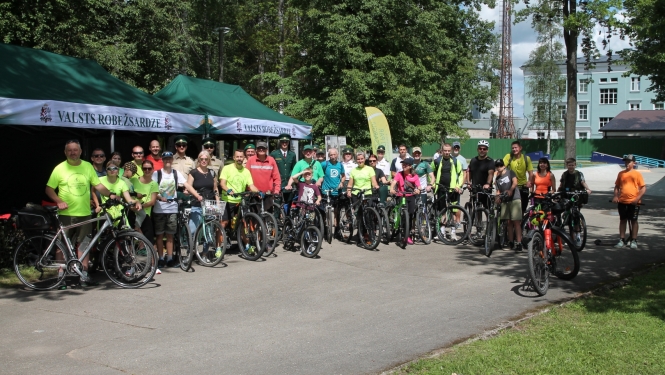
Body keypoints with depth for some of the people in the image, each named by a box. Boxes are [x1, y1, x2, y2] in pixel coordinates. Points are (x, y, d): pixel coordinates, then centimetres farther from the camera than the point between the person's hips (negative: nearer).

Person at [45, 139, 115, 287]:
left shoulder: (88, 166, 7)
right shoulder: (60, 168, -1)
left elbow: (98, 185, 7)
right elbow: (49, 189, 3)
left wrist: (110, 195, -9)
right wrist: (59, 201, -12)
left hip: (84, 214, 2)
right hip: (66, 214, -2)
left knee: (83, 245, 6)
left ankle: (84, 276, 12)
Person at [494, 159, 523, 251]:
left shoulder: (510, 172, 3)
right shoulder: (497, 179, 16)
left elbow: (515, 182, -13)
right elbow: (498, 191, 12)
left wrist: (510, 190, -33)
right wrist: (497, 197, -10)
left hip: (514, 199, -5)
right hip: (505, 201, 5)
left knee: (516, 222, -10)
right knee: (508, 222, 8)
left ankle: (518, 243, -14)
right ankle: (510, 242, 16)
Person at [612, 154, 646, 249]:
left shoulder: (637, 174, -2)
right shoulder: (621, 174, 8)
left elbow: (643, 188, -4)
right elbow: (617, 186, 16)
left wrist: (638, 198, -16)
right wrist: (615, 196, 0)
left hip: (633, 202, -3)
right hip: (622, 202, 3)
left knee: (634, 221, 6)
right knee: (622, 220, 9)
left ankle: (634, 241, 13)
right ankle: (622, 240, 16)